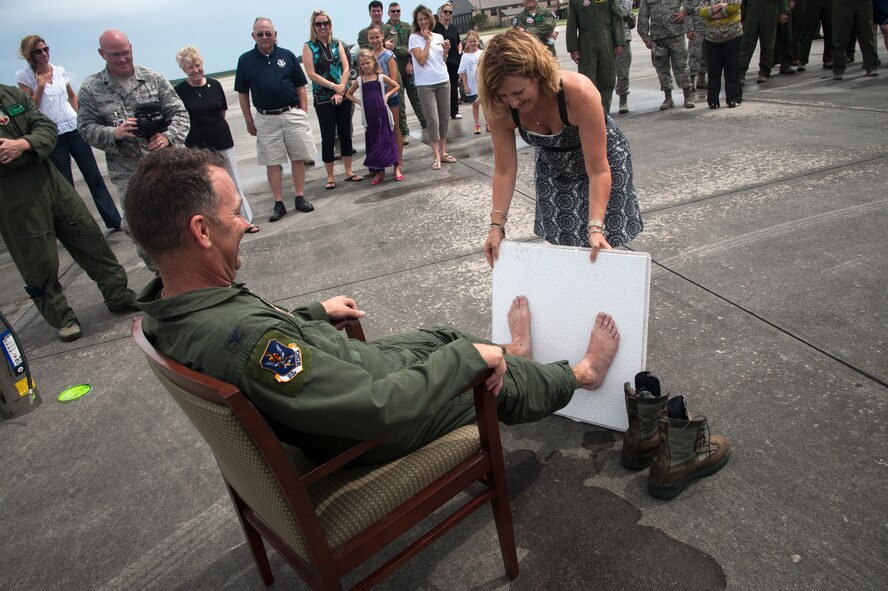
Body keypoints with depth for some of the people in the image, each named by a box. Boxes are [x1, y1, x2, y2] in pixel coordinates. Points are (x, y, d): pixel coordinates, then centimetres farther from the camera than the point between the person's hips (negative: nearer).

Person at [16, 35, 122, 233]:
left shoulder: (60, 71, 6)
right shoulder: (24, 76, -4)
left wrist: (77, 116, 12)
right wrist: (40, 86, -14)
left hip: (75, 130, 3)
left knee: (94, 177, 5)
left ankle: (115, 221, 11)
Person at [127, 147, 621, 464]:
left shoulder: (166, 311, -11)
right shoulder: (244, 338, -43)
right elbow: (383, 408, -41)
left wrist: (315, 312, 21)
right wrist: (470, 356, -27)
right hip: (372, 435, -8)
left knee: (443, 336, 25)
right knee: (504, 383, 13)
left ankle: (513, 351, 56)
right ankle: (583, 373, 43)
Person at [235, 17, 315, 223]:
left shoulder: (287, 56, 4)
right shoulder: (245, 60, 4)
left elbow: (300, 87, 7)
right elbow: (243, 93, 7)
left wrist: (303, 113, -1)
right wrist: (249, 121, 4)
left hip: (293, 114, 0)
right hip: (266, 119, 0)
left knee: (298, 158, 3)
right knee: (272, 163, 3)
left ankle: (300, 198, 15)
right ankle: (279, 204, 10)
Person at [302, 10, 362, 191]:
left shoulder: (337, 43, 8)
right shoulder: (309, 46, -1)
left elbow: (346, 68, 1)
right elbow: (311, 74, -8)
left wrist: (340, 90, -12)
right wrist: (334, 86, -14)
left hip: (343, 96, 3)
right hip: (323, 99, -3)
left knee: (345, 133, 7)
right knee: (328, 137, 0)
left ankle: (349, 171, 17)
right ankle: (330, 177, 8)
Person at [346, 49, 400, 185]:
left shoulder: (381, 77, 2)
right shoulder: (359, 80, 6)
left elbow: (396, 86, 12)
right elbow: (348, 94, 17)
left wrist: (387, 95, -2)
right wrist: (359, 102, 2)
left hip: (382, 113, -2)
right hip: (369, 116, 2)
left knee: (388, 139, -2)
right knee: (373, 142, 6)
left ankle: (396, 168, 6)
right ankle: (378, 171, 13)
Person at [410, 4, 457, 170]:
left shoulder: (439, 37, 11)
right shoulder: (414, 38, -3)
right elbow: (421, 60, -14)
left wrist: (446, 50, 1)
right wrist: (428, 40, -9)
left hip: (443, 81, 5)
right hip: (425, 84, -5)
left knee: (444, 118, 6)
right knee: (433, 120, -8)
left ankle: (443, 153, 14)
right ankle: (436, 157, -5)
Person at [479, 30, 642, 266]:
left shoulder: (579, 93, -39)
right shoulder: (500, 109, -28)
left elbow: (598, 171, -35)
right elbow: (504, 171, -19)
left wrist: (596, 227, -44)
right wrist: (497, 225, -27)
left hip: (601, 158, -3)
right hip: (553, 168, 3)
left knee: (599, 250, -1)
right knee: (559, 241, 6)